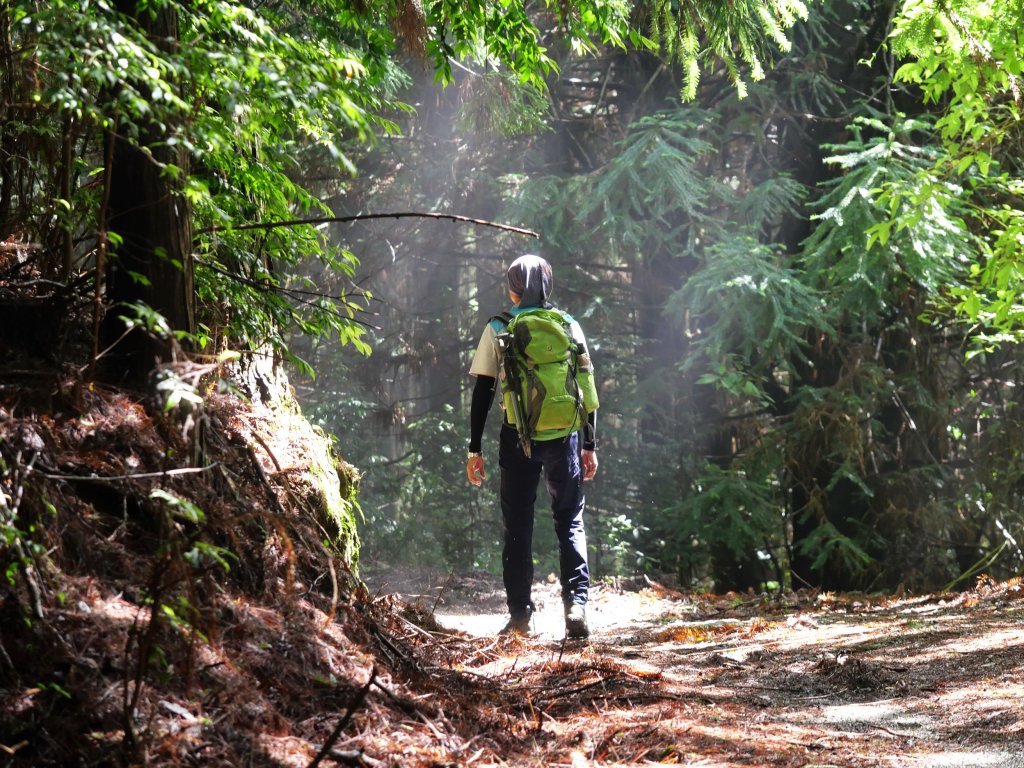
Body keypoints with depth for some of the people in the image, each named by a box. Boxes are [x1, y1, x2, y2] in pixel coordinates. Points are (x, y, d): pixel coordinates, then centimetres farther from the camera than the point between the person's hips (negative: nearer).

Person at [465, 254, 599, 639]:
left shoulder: (497, 329, 1)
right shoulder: (569, 326, 5)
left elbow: (482, 391, -1)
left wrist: (474, 448, 3)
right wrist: (590, 445, 12)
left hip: (518, 437, -1)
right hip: (563, 435, 1)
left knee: (517, 527, 8)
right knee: (570, 522, 7)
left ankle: (519, 614, 7)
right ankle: (576, 603, -10)